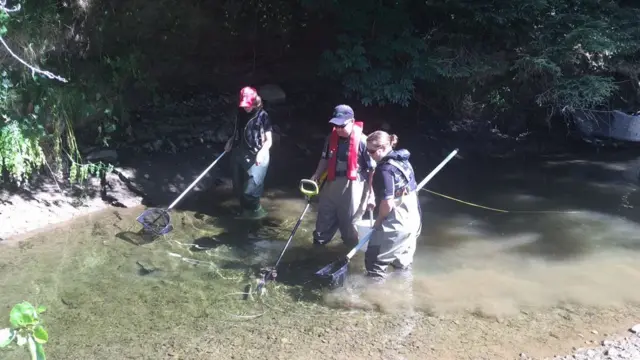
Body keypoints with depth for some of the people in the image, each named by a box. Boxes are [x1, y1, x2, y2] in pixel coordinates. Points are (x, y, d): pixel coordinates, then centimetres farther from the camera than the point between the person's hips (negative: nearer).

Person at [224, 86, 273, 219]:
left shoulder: (263, 116, -10)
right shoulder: (241, 114, 7)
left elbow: (269, 140, -10)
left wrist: (261, 152, -26)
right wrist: (230, 142, 2)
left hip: (255, 157, -6)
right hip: (239, 154, 6)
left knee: (251, 187, -6)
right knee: (238, 185, 13)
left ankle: (255, 209, 17)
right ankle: (244, 208, 33)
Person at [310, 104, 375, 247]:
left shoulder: (362, 141, -19)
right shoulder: (332, 138, -1)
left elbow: (372, 169, -15)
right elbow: (325, 159, 15)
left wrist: (370, 194, -14)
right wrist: (316, 176, 6)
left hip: (352, 187, -5)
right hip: (332, 184, 5)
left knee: (349, 223, 12)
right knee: (324, 218, 17)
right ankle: (317, 246, 34)